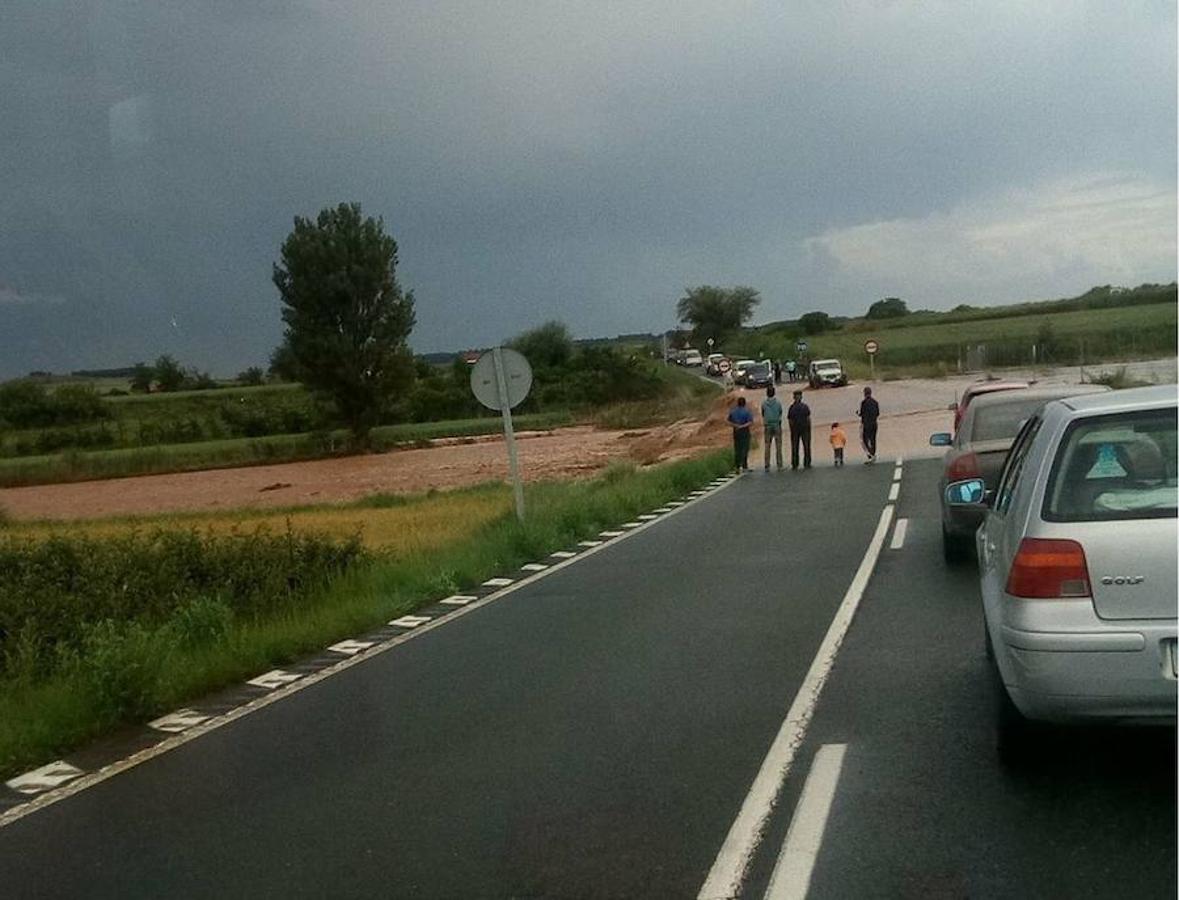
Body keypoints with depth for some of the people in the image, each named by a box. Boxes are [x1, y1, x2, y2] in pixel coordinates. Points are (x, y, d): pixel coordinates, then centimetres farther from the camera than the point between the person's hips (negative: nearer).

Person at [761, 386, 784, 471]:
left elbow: (763, 415, 4)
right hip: (777, 425, -1)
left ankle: (767, 466, 3)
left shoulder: (763, 403, -4)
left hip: (768, 426, 1)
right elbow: (780, 413, 5)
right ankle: (779, 466, 0)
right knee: (778, 446, 3)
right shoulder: (778, 402, -6)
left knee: (767, 446, 5)